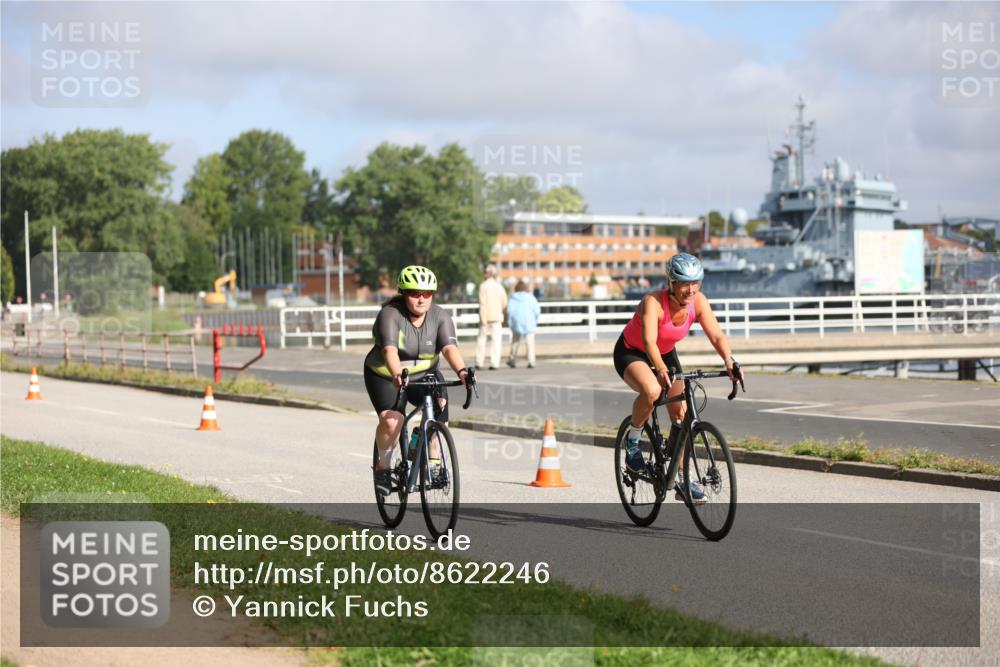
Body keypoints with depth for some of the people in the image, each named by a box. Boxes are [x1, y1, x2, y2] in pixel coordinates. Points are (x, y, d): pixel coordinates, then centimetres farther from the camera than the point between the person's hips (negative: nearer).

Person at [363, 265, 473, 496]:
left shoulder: (440, 316, -9)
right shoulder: (390, 315, -20)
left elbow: (450, 347, -24)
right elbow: (389, 350, -35)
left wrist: (461, 371, -44)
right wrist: (397, 375, -54)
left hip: (424, 375, 3)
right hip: (386, 377, -3)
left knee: (439, 404, -27)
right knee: (391, 420, -27)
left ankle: (434, 461, -13)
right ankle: (384, 466, -2)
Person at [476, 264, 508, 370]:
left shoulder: (483, 285, -5)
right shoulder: (499, 286, 7)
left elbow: (483, 303, -12)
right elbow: (505, 303, 9)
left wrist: (483, 319, -14)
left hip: (486, 317, -2)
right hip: (497, 317, 2)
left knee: (481, 338, 9)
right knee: (496, 340, 1)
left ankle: (479, 362, 9)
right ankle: (494, 363, -6)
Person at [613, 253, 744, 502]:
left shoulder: (698, 301, -19)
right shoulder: (653, 302, -33)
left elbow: (716, 335, -25)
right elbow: (649, 341, -44)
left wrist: (730, 361, -44)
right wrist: (661, 370, -61)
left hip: (666, 354, 6)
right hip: (631, 353, -6)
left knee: (682, 415, -5)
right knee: (651, 391, -36)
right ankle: (633, 440, -10)